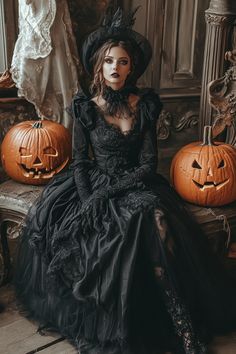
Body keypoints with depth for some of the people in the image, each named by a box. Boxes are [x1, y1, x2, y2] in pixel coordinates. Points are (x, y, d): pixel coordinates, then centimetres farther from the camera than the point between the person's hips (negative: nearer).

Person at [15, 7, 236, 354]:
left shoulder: (146, 104, 1)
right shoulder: (85, 107, 1)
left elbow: (148, 163, -3)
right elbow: (81, 162, 1)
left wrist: (108, 192, -15)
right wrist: (88, 202, -17)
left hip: (135, 183, -1)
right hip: (93, 184, 1)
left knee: (157, 218, -32)